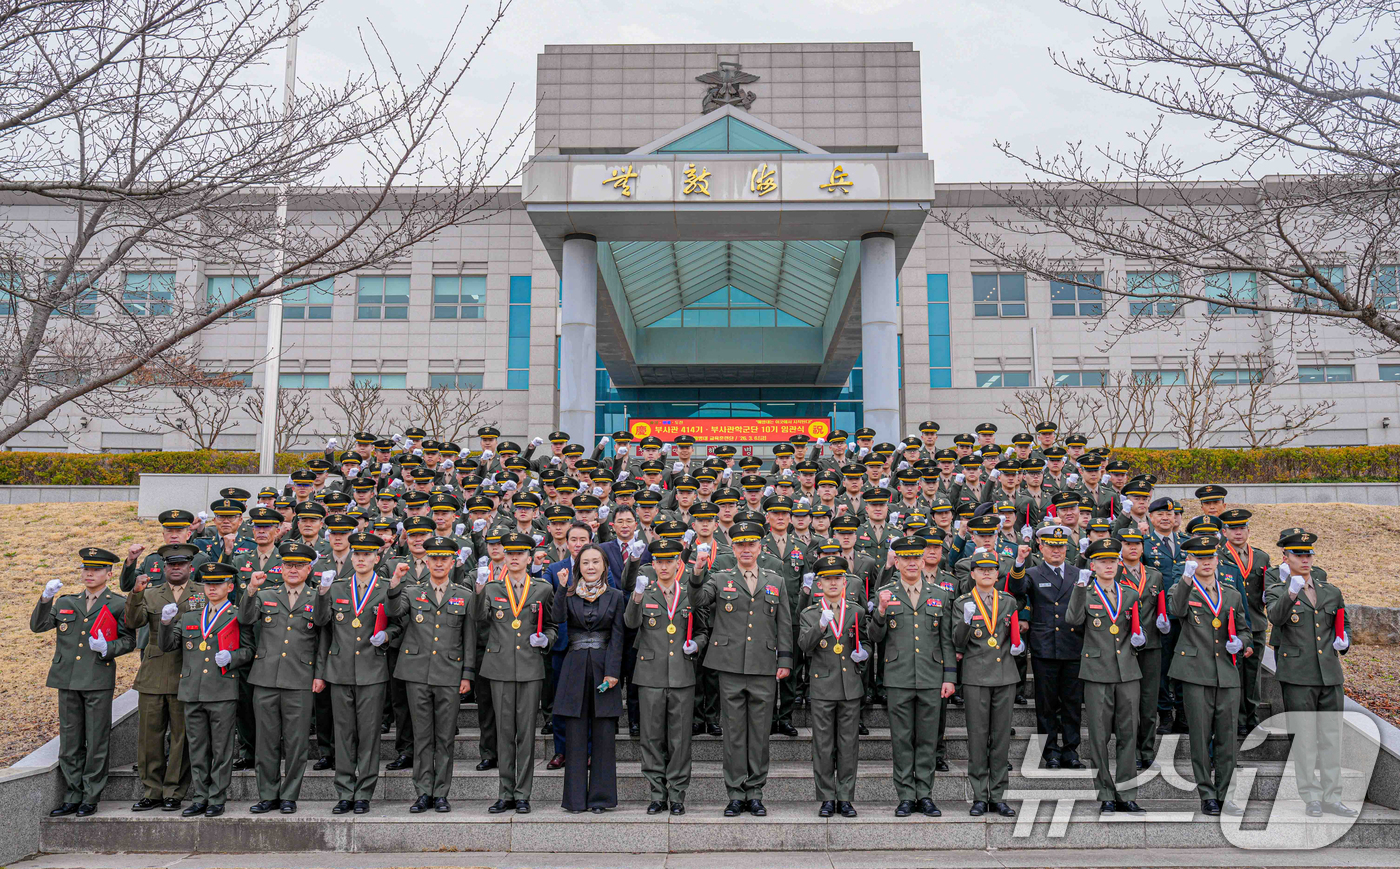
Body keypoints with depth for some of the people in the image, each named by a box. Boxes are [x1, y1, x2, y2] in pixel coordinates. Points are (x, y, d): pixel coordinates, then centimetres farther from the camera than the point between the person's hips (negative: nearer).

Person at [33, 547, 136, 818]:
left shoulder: (119, 605, 3)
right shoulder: (65, 602, 15)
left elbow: (129, 640, 3)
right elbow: (37, 626, 7)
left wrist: (107, 649, -16)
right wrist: (45, 599, -7)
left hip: (99, 681, -4)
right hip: (68, 680, 4)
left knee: (96, 741, 1)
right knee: (69, 741, 9)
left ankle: (90, 798, 10)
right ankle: (72, 797, 18)